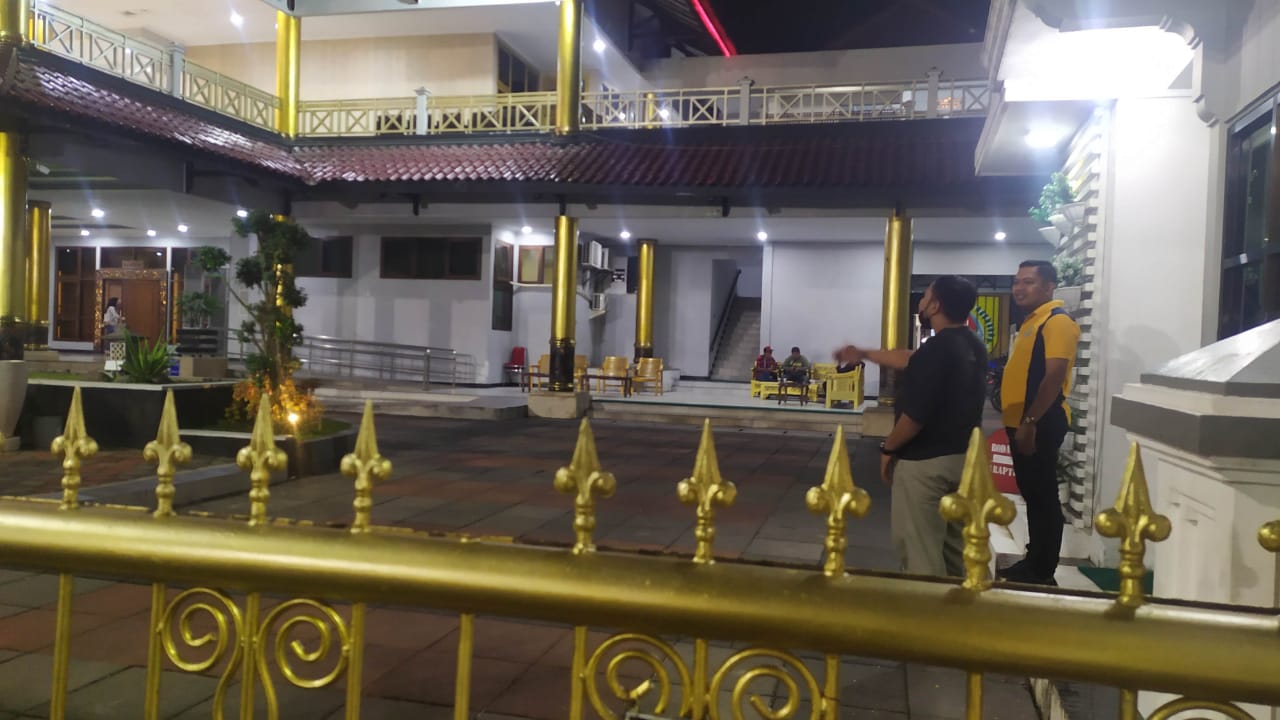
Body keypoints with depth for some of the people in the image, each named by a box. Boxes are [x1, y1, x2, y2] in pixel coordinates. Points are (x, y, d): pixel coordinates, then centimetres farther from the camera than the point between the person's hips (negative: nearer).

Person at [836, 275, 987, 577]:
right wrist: (864, 354, 30)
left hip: (925, 462, -9)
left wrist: (888, 448, -7)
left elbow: (914, 415, -24)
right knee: (954, 545, 19)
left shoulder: (936, 350, -23)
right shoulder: (973, 347, 6)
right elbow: (911, 361, 20)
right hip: (963, 457, 9)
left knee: (920, 549, 2)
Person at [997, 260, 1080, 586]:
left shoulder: (1057, 321, -13)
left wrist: (1031, 421, -24)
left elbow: (1054, 377, -21)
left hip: (1040, 425, -10)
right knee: (1031, 494, 16)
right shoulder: (1031, 321, 17)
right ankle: (1033, 562, 26)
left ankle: (1043, 572, 5)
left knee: (1043, 497, -3)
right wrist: (1019, 420, 18)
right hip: (1021, 423, 10)